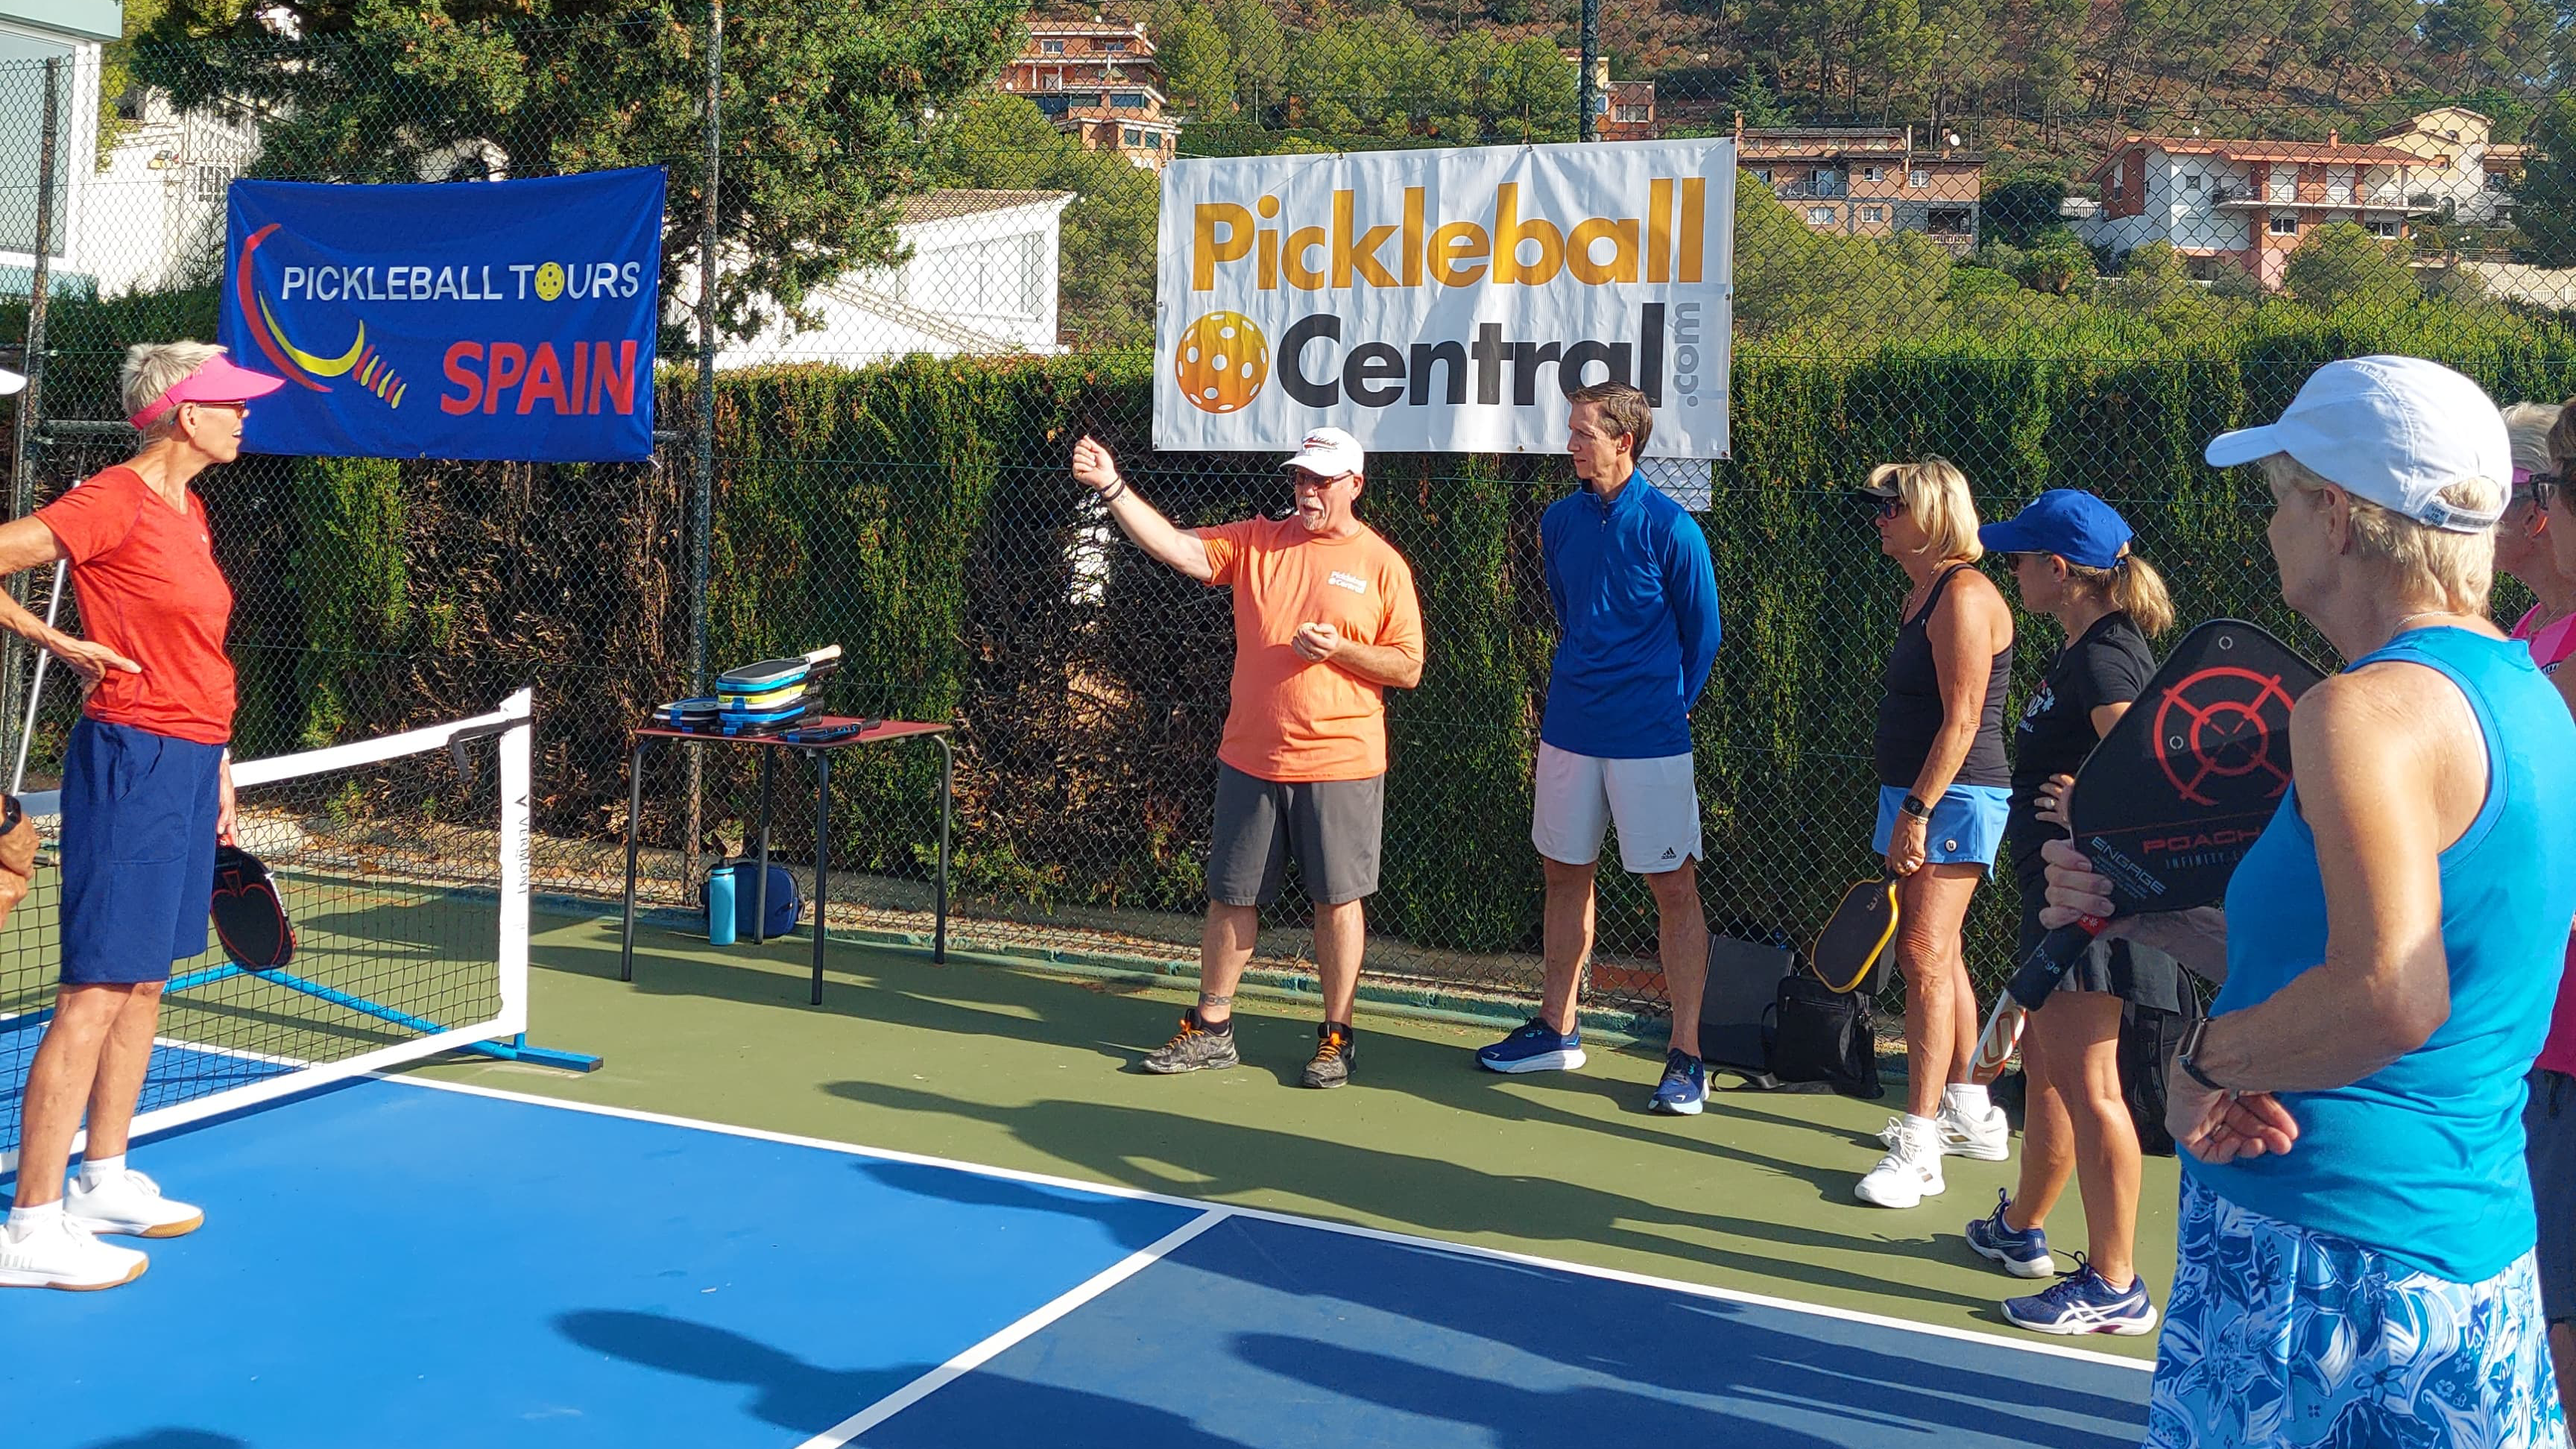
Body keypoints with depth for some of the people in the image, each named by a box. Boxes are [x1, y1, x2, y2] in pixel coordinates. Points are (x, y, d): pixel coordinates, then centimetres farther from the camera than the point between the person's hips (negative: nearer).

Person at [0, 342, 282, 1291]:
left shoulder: (188, 512, 14)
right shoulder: (114, 501, -12)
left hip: (188, 765, 9)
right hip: (132, 759, -9)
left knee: (145, 986, 16)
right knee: (94, 992, -7)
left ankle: (104, 1181, 28)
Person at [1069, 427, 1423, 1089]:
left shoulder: (1382, 565, -1)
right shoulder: (1255, 542, 6)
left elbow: (1408, 667, -1)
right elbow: (1176, 548, -6)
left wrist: (1341, 650, -16)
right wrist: (1113, 488, -17)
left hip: (1340, 765, -3)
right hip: (1250, 759, 3)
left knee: (1337, 899, 4)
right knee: (1230, 896, 10)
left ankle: (1335, 1036, 18)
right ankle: (1211, 1029, 22)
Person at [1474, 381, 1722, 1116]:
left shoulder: (1669, 528, -9)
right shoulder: (1559, 522, 7)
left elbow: (1701, 634, 0)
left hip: (1650, 738, -6)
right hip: (1569, 726, 6)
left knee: (1674, 887, -2)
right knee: (1565, 874, 13)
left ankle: (1686, 1055, 4)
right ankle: (1557, 1029, 27)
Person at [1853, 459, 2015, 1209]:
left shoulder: (1965, 596, -15)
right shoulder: (1921, 593, 16)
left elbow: (1962, 721, -20)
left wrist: (1918, 810, -22)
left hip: (1953, 799, -10)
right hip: (1916, 798, 10)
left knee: (1926, 956, -12)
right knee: (1936, 956, 16)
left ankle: (1918, 1149, -10)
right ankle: (1967, 1113, 29)